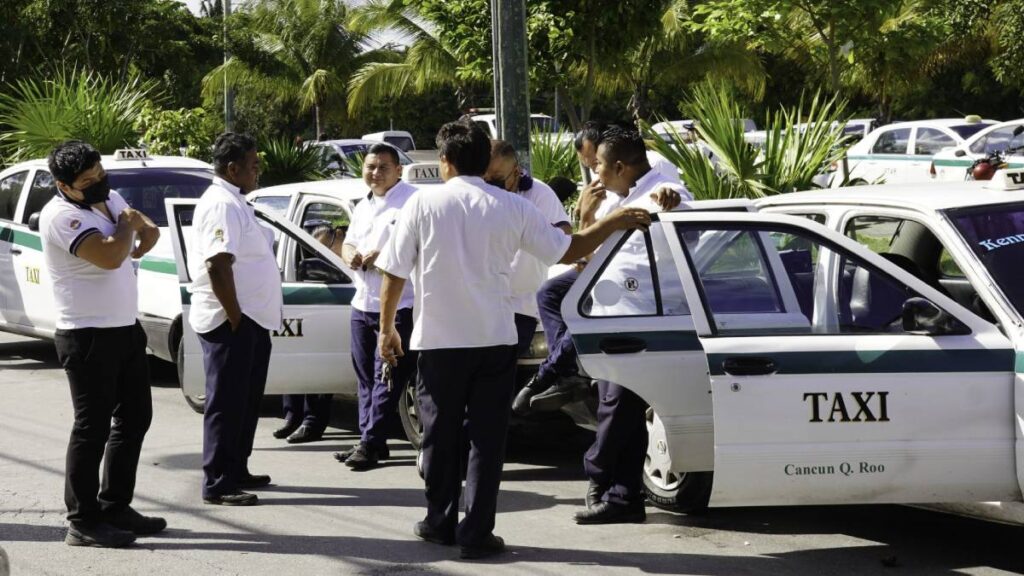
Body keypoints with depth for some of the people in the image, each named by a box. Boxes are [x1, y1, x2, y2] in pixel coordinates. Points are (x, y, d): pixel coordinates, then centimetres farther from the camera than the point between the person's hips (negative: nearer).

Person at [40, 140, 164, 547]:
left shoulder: (109, 197, 8)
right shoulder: (62, 216, -19)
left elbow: (147, 228, 24)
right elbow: (109, 255, -32)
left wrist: (144, 231, -2)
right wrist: (127, 225, -11)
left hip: (126, 329, 9)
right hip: (88, 337, -9)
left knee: (135, 418, 15)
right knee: (93, 427, -6)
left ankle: (116, 507, 25)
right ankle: (83, 523, -1)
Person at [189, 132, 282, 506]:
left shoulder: (234, 202, 16)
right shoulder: (222, 205, -17)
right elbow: (218, 266, -25)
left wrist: (247, 317, 17)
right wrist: (235, 317, -21)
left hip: (250, 320, 10)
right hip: (231, 321, -10)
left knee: (246, 401, 17)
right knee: (227, 403, -6)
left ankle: (236, 471, 26)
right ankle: (217, 483, -3)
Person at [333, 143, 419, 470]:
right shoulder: (363, 207, 18)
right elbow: (348, 244, 24)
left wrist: (381, 257, -22)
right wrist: (351, 255, 0)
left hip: (399, 305, -9)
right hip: (363, 304, 9)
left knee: (386, 379, -6)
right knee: (365, 376, 12)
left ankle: (371, 443, -6)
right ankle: (368, 441, 18)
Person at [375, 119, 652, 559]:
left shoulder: (423, 204, -4)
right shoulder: (512, 208, -1)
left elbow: (394, 273, -4)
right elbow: (569, 251, 5)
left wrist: (387, 328, 8)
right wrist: (614, 222, 19)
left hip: (438, 341, 0)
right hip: (494, 340, 0)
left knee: (441, 435, 13)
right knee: (487, 437, 4)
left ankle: (440, 523, 21)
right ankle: (476, 532, 0)